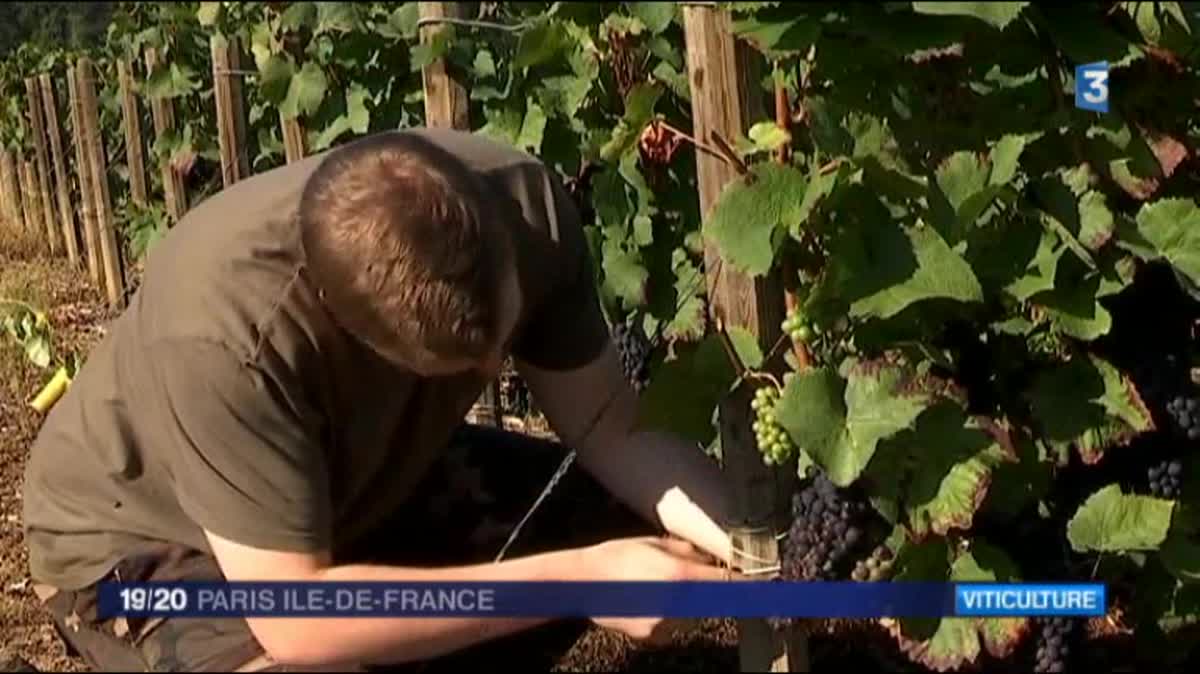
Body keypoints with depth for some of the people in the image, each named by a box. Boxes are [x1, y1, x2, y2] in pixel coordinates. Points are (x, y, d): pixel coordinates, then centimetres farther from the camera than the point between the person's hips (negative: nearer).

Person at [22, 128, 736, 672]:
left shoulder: (524, 201, -24)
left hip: (361, 486, 6)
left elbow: (615, 431, -16)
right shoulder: (223, 333, -40)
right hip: (143, 541, -6)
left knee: (612, 519, -5)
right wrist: (578, 579, -39)